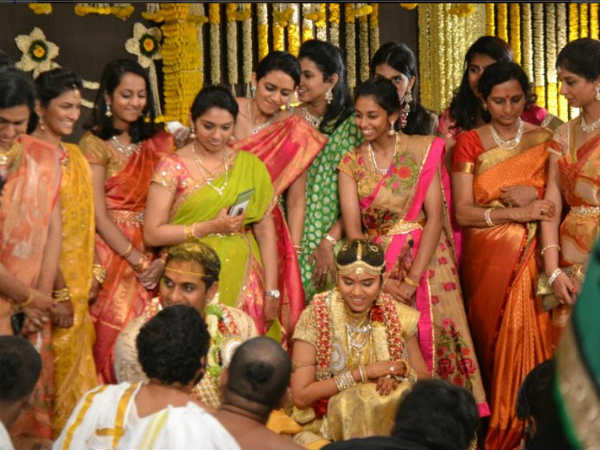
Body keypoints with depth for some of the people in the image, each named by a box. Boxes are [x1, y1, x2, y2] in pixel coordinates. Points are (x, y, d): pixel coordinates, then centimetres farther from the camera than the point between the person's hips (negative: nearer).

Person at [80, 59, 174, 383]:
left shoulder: (156, 142, 12)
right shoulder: (94, 143, -3)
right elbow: (99, 216, -8)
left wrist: (162, 259, -9)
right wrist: (139, 261, -11)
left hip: (153, 254, 4)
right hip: (113, 252, -4)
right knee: (116, 339, -8)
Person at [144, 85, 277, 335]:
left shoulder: (250, 165, 9)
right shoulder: (173, 167, 0)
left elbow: (265, 228, 6)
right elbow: (152, 234, -6)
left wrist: (271, 292, 0)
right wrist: (212, 226, -13)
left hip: (242, 280, 2)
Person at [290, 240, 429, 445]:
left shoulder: (397, 316, -2)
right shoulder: (315, 317, -10)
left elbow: (424, 377, 10)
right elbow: (300, 396, -13)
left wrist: (400, 371, -13)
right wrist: (363, 373, -17)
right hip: (325, 422, -3)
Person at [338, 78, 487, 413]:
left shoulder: (423, 150, -1)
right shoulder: (351, 164, 6)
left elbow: (435, 217, -8)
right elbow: (353, 229, -2)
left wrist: (412, 279, -16)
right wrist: (383, 281, -14)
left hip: (426, 260, -2)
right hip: (375, 264, 2)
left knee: (436, 340, -10)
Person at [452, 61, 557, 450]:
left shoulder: (544, 140, 5)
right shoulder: (470, 144, 2)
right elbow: (463, 212, -5)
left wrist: (534, 195, -13)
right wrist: (516, 212, -16)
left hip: (531, 258, 0)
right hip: (487, 258, 0)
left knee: (528, 341, -6)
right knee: (493, 341, 1)